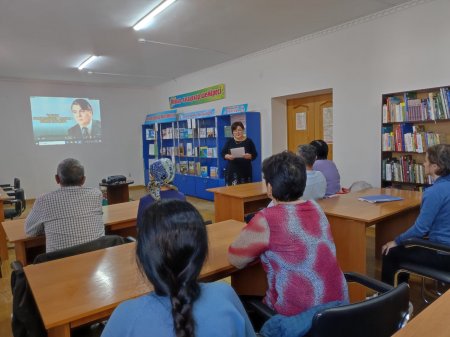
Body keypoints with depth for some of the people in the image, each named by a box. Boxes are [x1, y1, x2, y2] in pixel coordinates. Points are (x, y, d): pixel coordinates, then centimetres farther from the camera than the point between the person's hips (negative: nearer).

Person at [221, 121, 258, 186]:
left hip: (245, 170, 0)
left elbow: (254, 155, 5)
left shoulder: (249, 141, 5)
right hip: (232, 170, 1)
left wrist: (249, 156, -17)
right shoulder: (229, 141, 8)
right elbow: (223, 153, 7)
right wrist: (228, 156, -14)